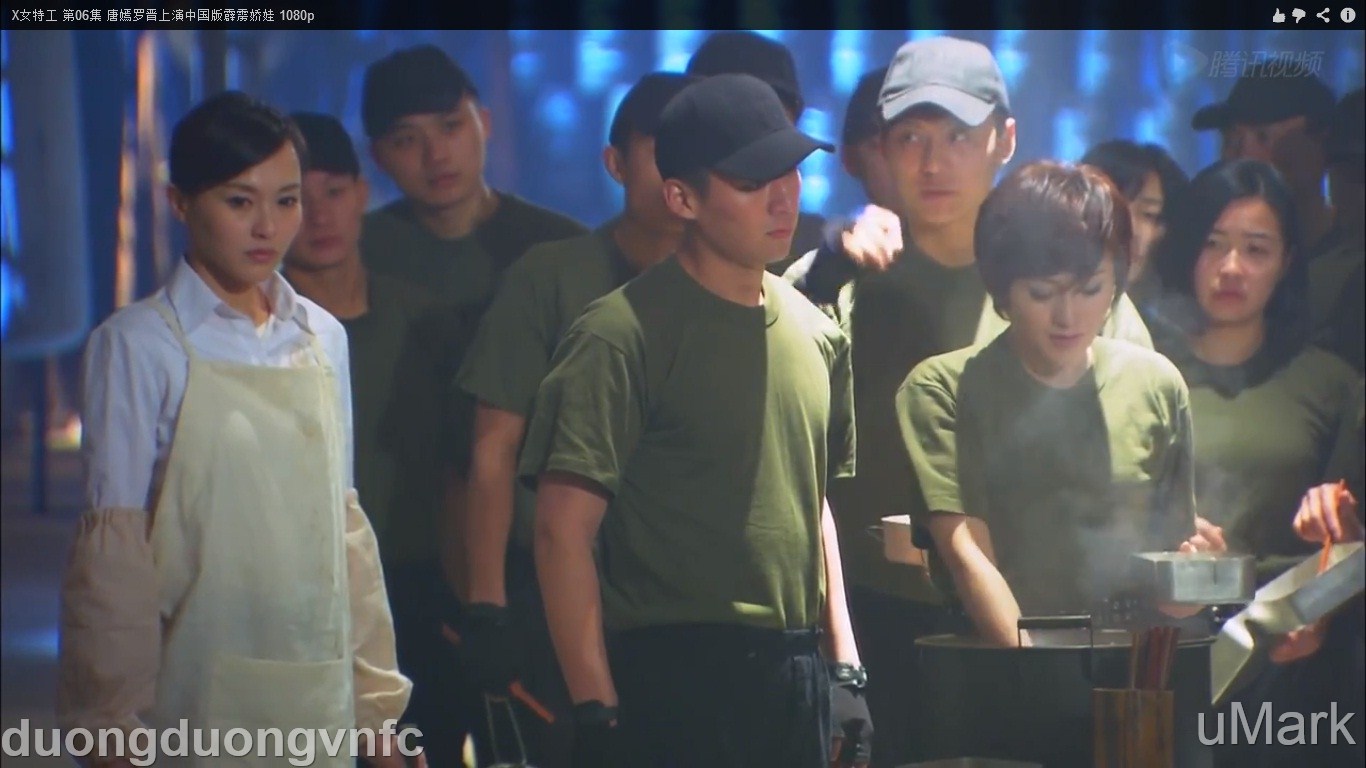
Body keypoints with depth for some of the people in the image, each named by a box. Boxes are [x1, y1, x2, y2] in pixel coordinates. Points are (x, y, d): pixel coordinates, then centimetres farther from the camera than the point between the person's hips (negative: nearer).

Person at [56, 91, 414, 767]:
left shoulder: (322, 337, 8)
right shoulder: (138, 345, -7)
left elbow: (341, 517, 13)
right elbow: (113, 548, -6)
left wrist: (376, 697, 12)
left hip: (319, 696, 4)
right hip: (200, 707, -4)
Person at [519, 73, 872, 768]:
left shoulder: (814, 332, 11)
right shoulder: (622, 337, -9)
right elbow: (564, 530, -12)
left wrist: (845, 665, 13)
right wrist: (597, 710, -15)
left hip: (797, 680, 6)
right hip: (672, 681, -6)